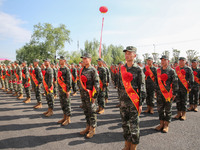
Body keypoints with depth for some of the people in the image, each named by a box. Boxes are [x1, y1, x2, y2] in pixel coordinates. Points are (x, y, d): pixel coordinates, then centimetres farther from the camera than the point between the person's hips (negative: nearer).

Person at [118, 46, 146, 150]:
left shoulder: (138, 70, -6)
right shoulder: (122, 69, 8)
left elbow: (142, 88, -7)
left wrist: (140, 103, -10)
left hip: (134, 102, -5)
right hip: (123, 101, 5)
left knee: (134, 125, 3)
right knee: (125, 124, 14)